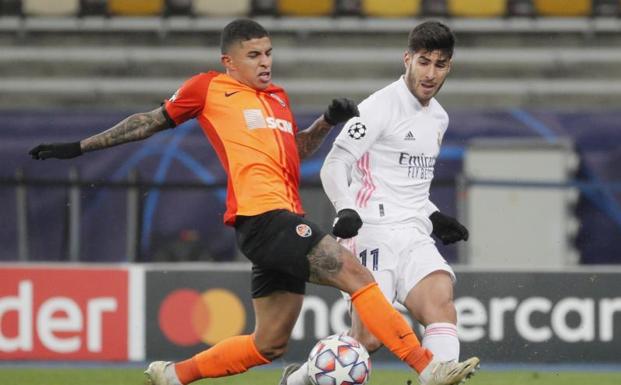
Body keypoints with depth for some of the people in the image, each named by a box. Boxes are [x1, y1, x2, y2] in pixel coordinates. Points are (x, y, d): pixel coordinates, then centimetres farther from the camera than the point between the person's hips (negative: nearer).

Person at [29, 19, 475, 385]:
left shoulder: (278, 97, 25)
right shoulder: (209, 88, 7)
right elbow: (153, 121, 16)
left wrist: (327, 121, 19)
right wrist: (80, 147, 21)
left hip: (286, 222, 9)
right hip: (262, 215, -9)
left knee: (269, 345, 11)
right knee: (356, 275, -20)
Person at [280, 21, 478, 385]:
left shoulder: (439, 118, 19)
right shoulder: (381, 107, -7)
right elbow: (334, 165, -11)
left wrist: (435, 217, 21)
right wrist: (346, 210, -27)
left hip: (413, 233, 7)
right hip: (373, 230, -7)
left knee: (442, 304, -22)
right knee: (369, 338, -13)